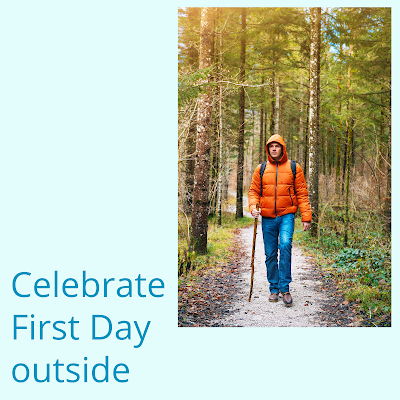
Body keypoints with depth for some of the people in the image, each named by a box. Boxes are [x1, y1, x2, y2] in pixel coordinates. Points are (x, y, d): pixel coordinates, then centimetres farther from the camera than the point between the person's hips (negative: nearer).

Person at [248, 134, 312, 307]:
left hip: (286, 216, -2)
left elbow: (302, 193, 4)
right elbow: (253, 191, 11)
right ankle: (274, 289, 18)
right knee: (270, 254, 6)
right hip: (267, 218, 3)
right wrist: (253, 206, -10)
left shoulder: (294, 168, 4)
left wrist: (306, 216, -3)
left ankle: (285, 288, -14)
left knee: (285, 245, -22)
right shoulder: (261, 169, 9)